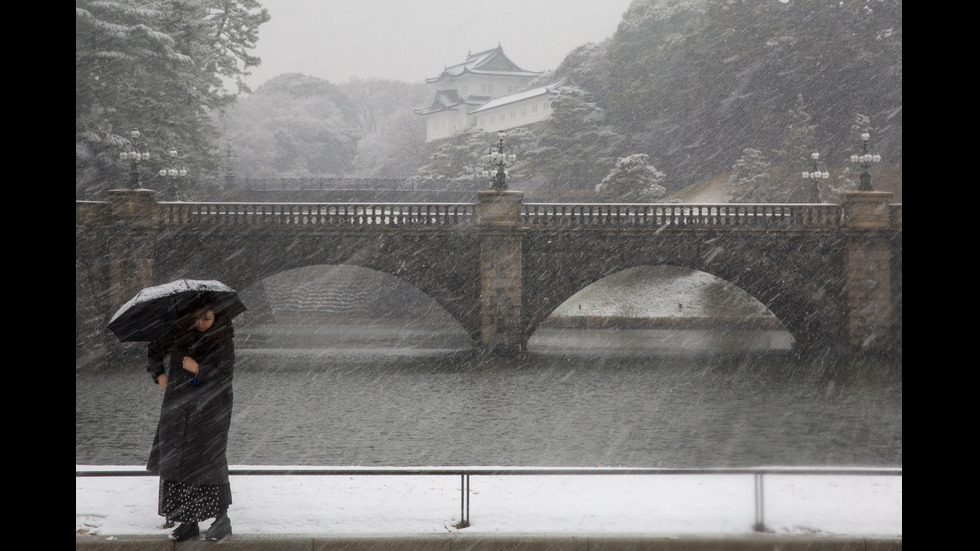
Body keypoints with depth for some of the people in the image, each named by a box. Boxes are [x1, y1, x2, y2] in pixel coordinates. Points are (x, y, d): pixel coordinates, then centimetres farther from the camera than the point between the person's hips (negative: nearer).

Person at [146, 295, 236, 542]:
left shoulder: (223, 340, -5)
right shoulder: (177, 333, 5)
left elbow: (225, 375, -10)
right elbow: (153, 350, 22)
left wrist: (197, 368, -13)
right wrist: (159, 375, 12)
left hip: (210, 410, -4)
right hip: (178, 407, 4)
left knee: (209, 462, -6)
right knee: (176, 461, 3)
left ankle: (221, 519, 7)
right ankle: (188, 522, 11)